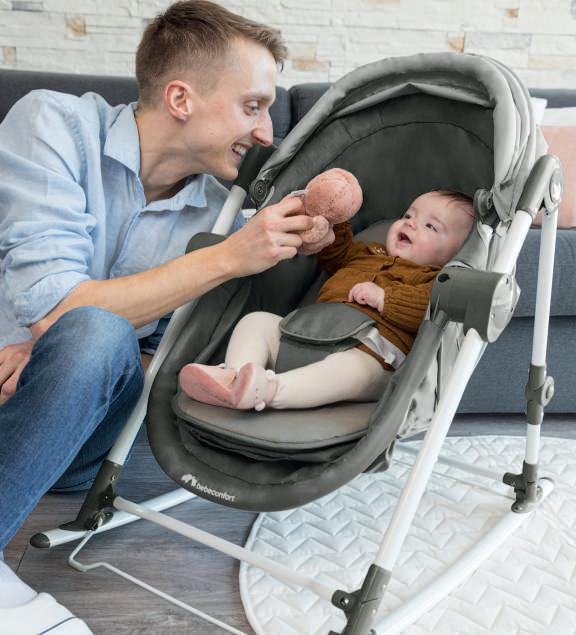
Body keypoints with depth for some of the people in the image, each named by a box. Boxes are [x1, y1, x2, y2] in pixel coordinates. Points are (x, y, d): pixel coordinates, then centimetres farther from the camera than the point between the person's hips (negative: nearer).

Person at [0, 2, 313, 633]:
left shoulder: (215, 210, -1)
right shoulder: (54, 122, -11)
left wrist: (59, 341, -21)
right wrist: (226, 258, -23)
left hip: (64, 436, 2)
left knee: (97, 337, -29)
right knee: (95, 329, -31)